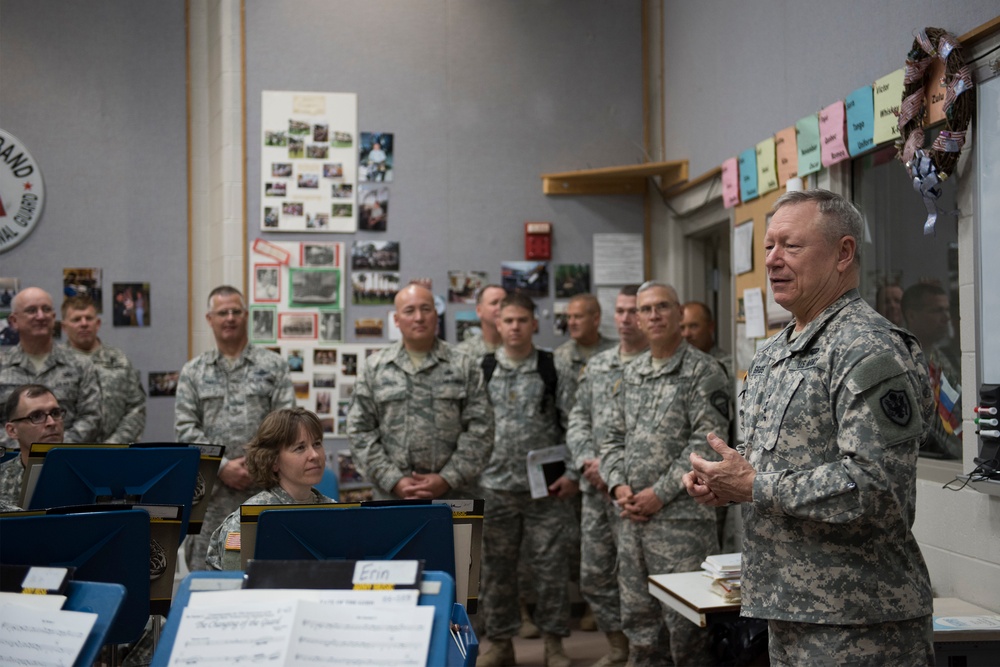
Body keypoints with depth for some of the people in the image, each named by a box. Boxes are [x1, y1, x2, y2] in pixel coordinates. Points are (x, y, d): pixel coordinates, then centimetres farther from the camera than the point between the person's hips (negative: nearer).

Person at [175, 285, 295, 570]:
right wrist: (222, 467, -9)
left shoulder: (274, 366, 7)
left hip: (263, 487, -1)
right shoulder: (193, 372, 10)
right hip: (212, 490, 1)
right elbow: (185, 428, 2)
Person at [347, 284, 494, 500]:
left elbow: (480, 430, -1)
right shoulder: (374, 367, 6)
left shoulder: (465, 367, 4)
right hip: (392, 496, 1)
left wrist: (447, 479, -11)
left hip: (450, 499, 0)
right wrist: (394, 481, -8)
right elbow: (360, 431, 2)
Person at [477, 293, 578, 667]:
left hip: (547, 486, -2)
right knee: (497, 568, 9)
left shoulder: (554, 368, 0)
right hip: (495, 486, 2)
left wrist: (572, 473, -7)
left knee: (552, 566, 3)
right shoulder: (482, 369, 5)